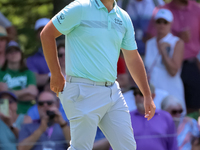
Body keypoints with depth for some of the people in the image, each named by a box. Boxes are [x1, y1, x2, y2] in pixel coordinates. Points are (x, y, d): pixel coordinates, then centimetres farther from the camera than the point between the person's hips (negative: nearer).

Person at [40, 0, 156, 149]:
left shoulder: (124, 18, 10)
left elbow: (133, 59, 18)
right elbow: (47, 34, -2)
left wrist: (147, 95, 17)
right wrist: (56, 75, -2)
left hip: (113, 91, 6)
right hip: (84, 92, -6)